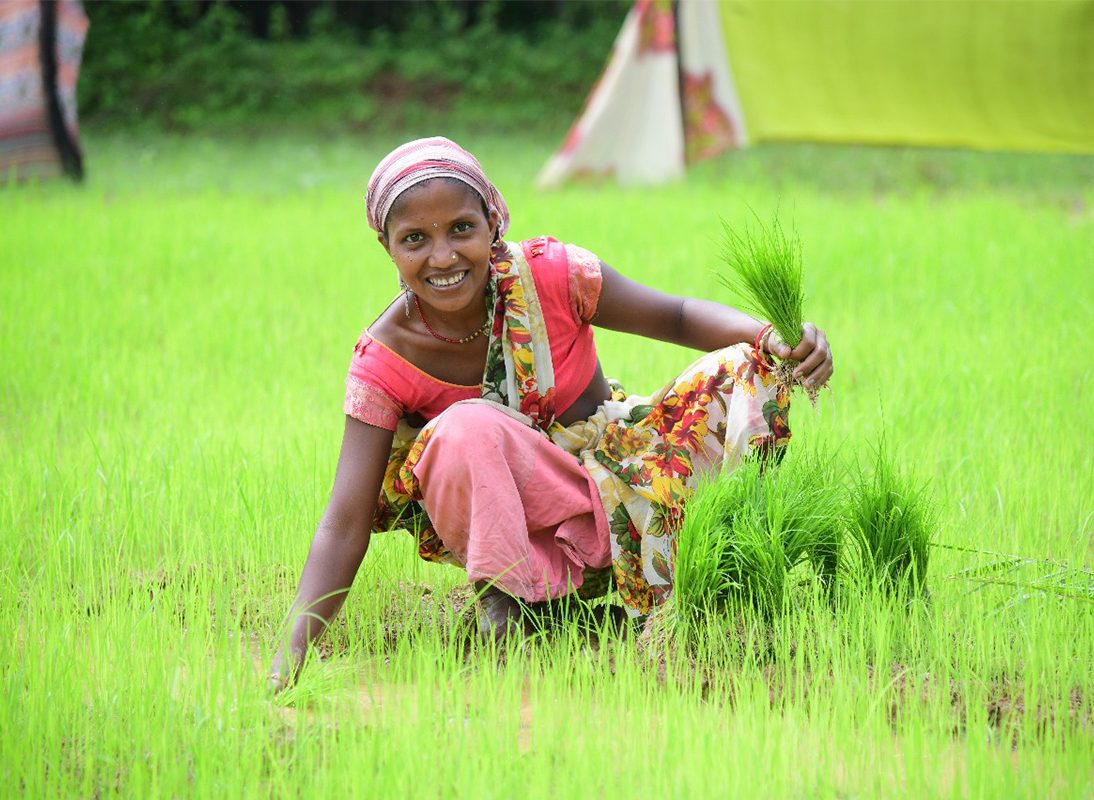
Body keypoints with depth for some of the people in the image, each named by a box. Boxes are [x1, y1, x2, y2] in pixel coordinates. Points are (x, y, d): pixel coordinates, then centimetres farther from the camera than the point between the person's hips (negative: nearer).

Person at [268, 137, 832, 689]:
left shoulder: (550, 275, -19)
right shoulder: (385, 361, -19)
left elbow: (676, 317, -5)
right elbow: (344, 526, -20)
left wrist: (773, 338, -26)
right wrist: (288, 661, -33)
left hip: (615, 472, 2)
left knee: (746, 371, -18)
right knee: (466, 431, -35)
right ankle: (502, 594, -18)